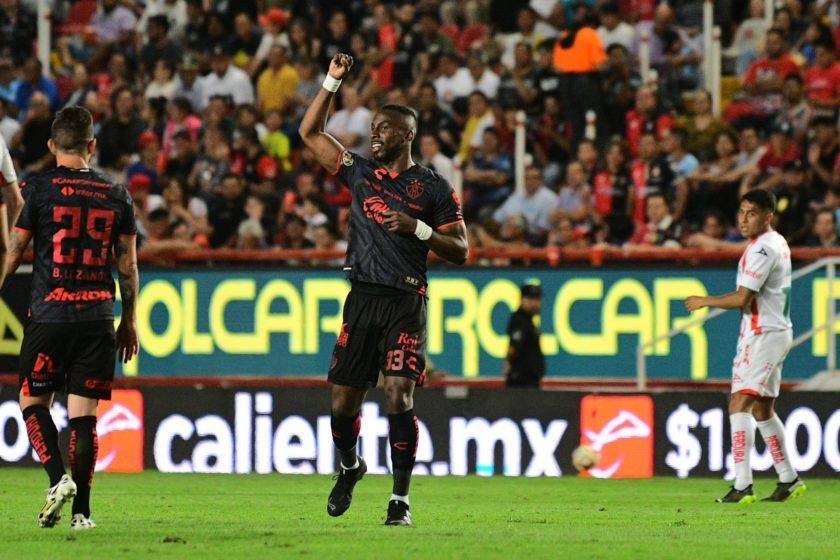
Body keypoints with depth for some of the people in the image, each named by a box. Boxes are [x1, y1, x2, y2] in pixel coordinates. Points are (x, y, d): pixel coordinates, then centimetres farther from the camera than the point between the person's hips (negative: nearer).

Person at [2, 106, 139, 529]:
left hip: (48, 315, -2)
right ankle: (81, 510, 1)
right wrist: (129, 320, 19)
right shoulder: (116, 195, 6)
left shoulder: (38, 189, -3)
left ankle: (58, 477, -10)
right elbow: (128, 265, 10)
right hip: (97, 318, 3)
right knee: (84, 414, 4)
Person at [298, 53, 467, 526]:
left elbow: (460, 251, 1)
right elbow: (310, 133, 17)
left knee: (399, 397, -14)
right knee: (344, 402, 3)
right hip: (362, 300, 4)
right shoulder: (361, 172, 13)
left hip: (406, 304, -4)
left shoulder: (433, 188, 2)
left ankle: (401, 499, -7)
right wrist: (333, 82, 9)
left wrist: (419, 229, -14)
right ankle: (350, 467, 34)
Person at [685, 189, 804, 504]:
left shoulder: (763, 249, -18)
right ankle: (788, 480, 25)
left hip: (764, 334, -11)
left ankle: (742, 486, -25)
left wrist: (704, 301, -9)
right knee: (762, 410, 18)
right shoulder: (777, 243, 15)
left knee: (739, 405, -17)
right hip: (775, 331, 11)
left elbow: (742, 299, -21)